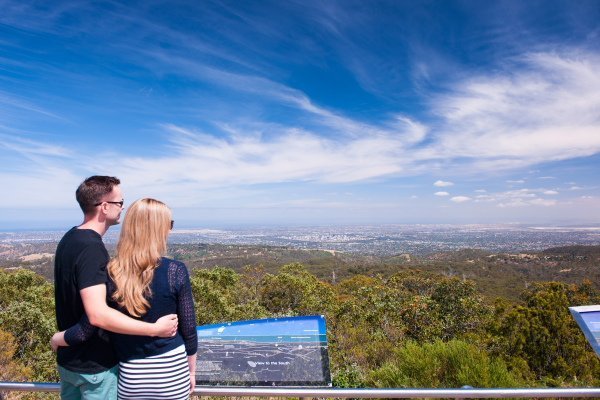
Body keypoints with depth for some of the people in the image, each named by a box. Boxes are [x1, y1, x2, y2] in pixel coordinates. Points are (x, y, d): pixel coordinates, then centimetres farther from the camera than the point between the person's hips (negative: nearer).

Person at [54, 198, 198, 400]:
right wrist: (192, 371, 5)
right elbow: (188, 329, -10)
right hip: (171, 371, -2)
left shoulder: (110, 274, -12)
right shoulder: (175, 271, -17)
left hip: (130, 375, 2)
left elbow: (86, 329, -8)